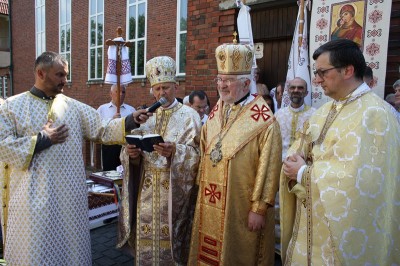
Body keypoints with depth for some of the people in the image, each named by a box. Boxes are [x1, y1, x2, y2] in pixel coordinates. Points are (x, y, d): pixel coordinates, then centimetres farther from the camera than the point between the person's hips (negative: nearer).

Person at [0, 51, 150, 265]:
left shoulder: (74, 107, 5)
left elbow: (103, 130, 2)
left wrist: (130, 121, -11)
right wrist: (41, 140, -12)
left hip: (69, 194, 2)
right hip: (33, 195, -2)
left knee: (70, 244, 15)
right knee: (35, 248, 10)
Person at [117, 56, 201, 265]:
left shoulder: (189, 116, -3)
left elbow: (195, 154, -11)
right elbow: (135, 151, 9)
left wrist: (174, 152, -28)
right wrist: (131, 153, -13)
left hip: (174, 191, -4)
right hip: (146, 190, 4)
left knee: (170, 239, 4)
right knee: (146, 239, 10)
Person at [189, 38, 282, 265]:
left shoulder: (263, 120, -15)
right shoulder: (216, 113, 6)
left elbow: (268, 167, -15)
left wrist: (259, 208, -14)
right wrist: (203, 189, 10)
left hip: (241, 206, -6)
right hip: (211, 203, 6)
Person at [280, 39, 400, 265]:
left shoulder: (374, 114, -20)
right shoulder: (326, 110, 7)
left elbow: (354, 178, -28)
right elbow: (300, 152, 9)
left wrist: (304, 173, -16)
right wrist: (295, 162, -13)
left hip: (344, 230, -7)